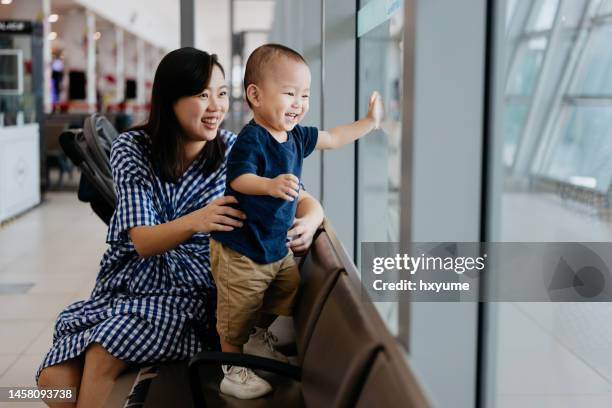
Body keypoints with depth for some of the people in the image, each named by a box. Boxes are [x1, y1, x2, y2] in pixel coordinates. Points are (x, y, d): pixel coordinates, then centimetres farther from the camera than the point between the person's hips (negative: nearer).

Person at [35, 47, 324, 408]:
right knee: (55, 377, -16)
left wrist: (308, 223, -33)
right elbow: (142, 242, -16)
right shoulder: (132, 148, -7)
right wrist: (195, 222, -39)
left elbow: (307, 201, -6)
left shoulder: (234, 152, -7)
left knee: (101, 358, -25)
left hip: (192, 288, -2)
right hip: (132, 280, 2)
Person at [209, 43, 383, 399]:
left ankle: (258, 343, 40)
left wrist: (369, 122, 20)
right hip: (241, 249, -9)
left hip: (278, 246, 9)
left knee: (289, 285, 21)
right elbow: (239, 179, -36)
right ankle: (233, 367, 20)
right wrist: (270, 185, -53)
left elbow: (333, 138, 18)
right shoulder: (251, 139, -24)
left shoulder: (297, 136, 3)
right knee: (238, 313, 1)